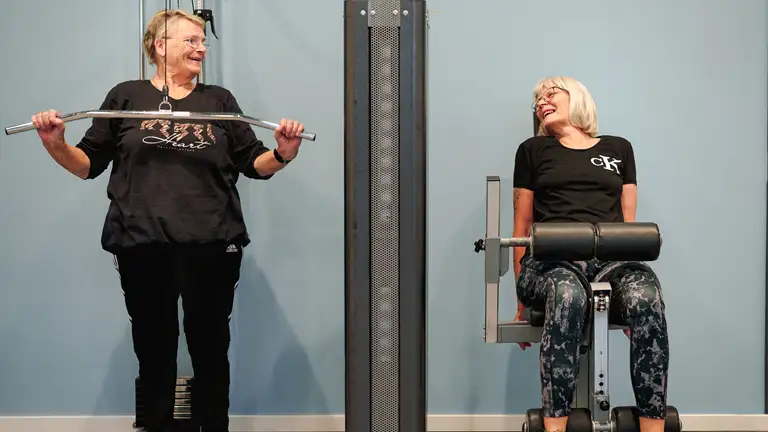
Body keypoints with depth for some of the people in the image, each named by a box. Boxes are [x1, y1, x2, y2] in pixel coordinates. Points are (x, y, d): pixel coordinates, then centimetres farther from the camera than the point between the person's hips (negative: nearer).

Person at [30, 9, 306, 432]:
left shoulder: (219, 100, 13)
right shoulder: (126, 96, 10)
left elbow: (254, 164, 10)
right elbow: (88, 164, 9)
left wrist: (282, 153, -11)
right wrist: (56, 144, -9)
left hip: (211, 245, 1)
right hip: (141, 246, 0)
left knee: (210, 349, 7)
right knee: (154, 349, 9)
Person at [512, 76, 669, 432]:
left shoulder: (618, 148, 26)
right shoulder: (533, 150, 23)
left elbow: (629, 222, 21)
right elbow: (522, 225, 21)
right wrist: (522, 301, 16)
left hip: (611, 258, 1)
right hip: (552, 259, -1)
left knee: (646, 297, -36)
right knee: (566, 296, -40)